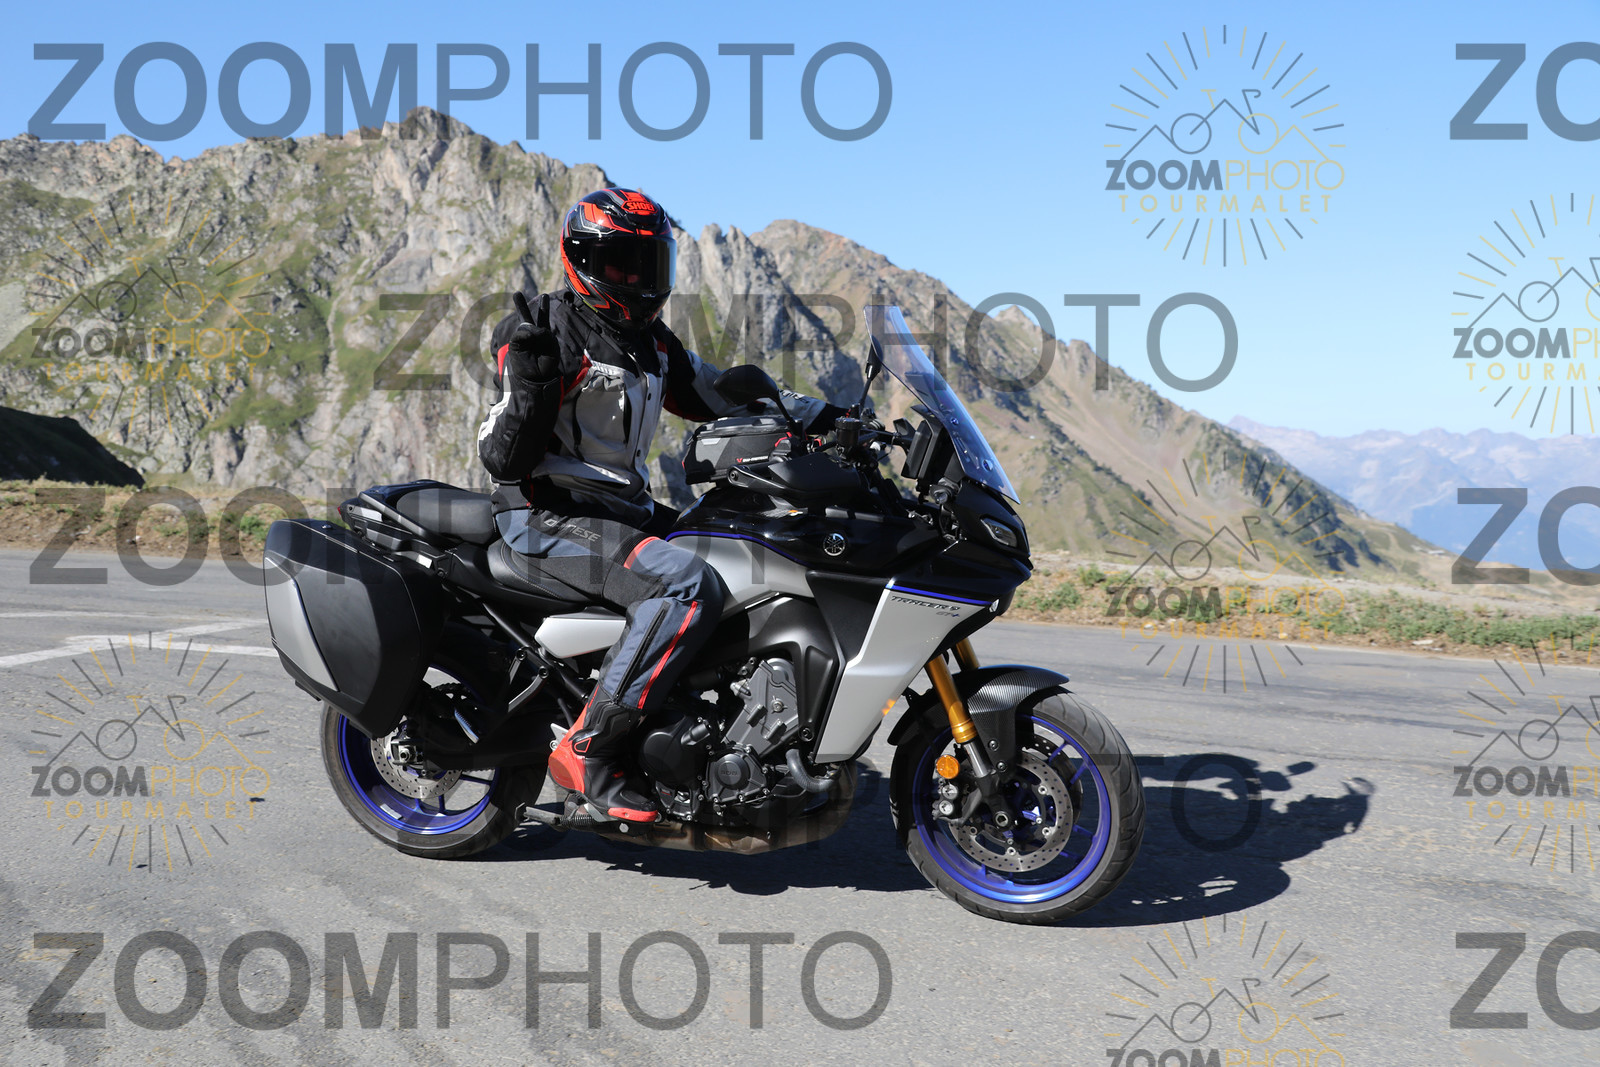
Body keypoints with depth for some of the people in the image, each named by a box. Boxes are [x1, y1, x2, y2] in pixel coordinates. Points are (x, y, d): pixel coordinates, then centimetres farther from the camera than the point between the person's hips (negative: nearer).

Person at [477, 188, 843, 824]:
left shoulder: (653, 342, 15)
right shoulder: (552, 332, -10)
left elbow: (727, 398, 18)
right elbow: (502, 460, -13)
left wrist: (826, 418, 8)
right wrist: (526, 392, -32)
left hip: (627, 511, 9)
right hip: (552, 516, -9)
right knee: (689, 586, -32)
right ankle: (586, 749, -25)